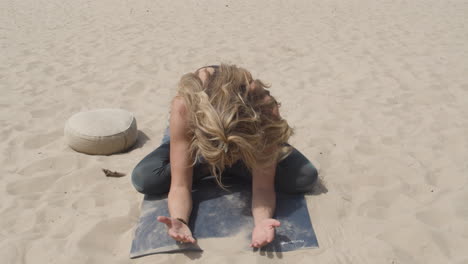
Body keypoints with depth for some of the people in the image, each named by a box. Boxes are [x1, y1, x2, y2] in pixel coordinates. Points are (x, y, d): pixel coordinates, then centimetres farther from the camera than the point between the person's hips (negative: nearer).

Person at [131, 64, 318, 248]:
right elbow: (180, 184, -36)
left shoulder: (265, 108, -41)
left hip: (251, 141, 1)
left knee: (306, 177, -22)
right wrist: (178, 221, -55)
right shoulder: (184, 105, -42)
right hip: (195, 136, 0)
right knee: (142, 178, -27)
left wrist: (262, 221, -53)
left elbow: (263, 185, -34)